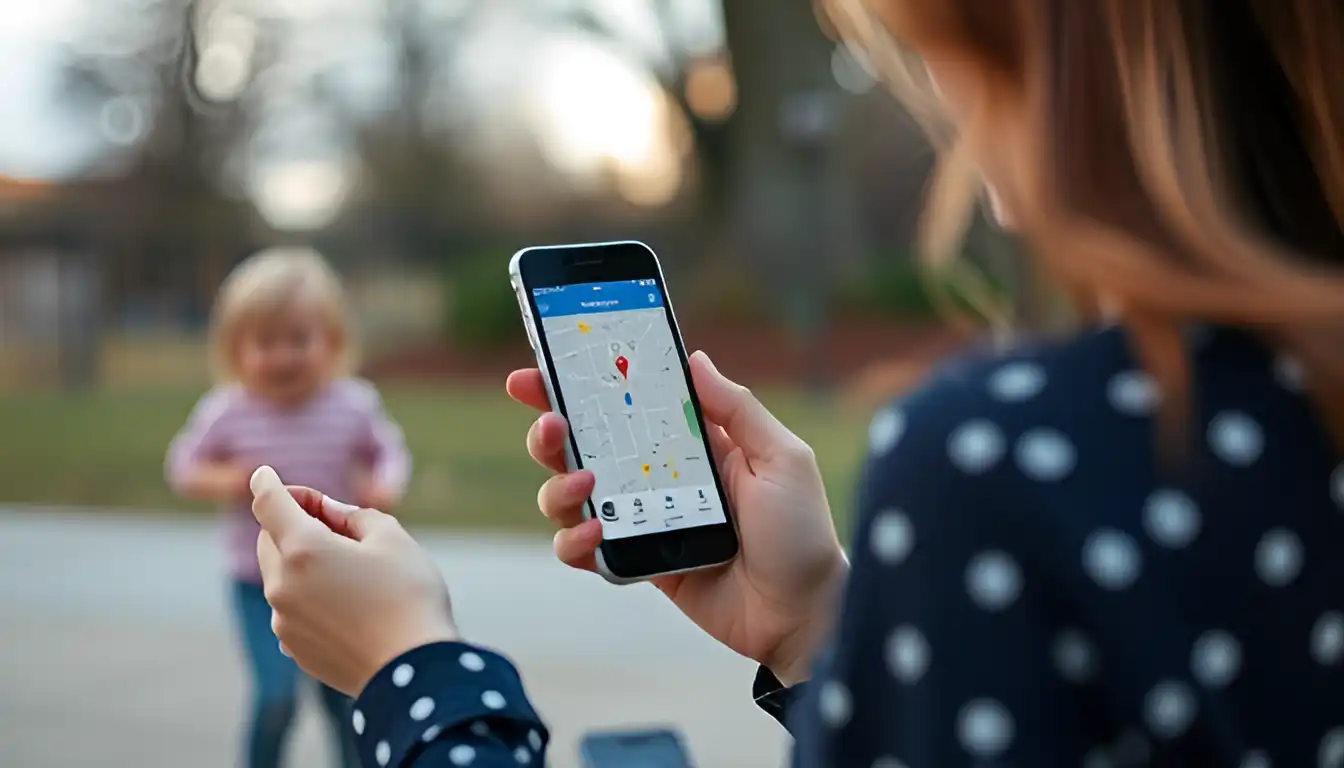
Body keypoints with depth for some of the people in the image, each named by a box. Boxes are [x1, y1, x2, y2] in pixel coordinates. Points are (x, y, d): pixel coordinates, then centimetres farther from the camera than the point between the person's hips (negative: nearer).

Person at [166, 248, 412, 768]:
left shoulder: (354, 405, -10)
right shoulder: (227, 413, -13)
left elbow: (390, 453, 3)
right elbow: (183, 465, -1)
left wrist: (385, 489, -18)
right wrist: (222, 482, -21)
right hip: (260, 585, -2)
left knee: (346, 696, 14)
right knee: (277, 696, -14)